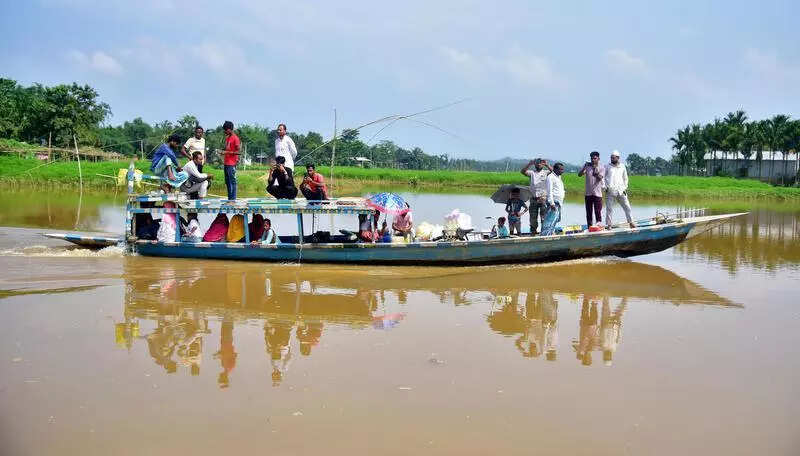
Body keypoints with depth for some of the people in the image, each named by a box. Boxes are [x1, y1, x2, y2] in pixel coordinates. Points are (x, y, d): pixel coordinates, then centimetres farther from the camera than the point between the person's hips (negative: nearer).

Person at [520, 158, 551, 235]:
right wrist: (529, 164, -16)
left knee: (544, 216, -5)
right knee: (533, 217, 7)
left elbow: (553, 171, -12)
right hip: (534, 198, 2)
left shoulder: (545, 172, 7)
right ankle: (533, 232, 15)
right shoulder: (532, 172, 10)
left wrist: (546, 165, -23)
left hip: (543, 198, -2)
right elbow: (522, 171, -5)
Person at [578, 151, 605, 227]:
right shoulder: (587, 165, 5)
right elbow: (579, 174, -4)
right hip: (588, 193, 3)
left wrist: (596, 170, -26)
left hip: (597, 193, -2)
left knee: (598, 212, -7)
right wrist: (584, 167, -18)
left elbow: (600, 178, -13)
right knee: (588, 213, 8)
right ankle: (589, 227, 15)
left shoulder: (602, 167, 0)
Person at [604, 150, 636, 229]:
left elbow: (625, 178, 20)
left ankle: (631, 222, 10)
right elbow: (603, 178, 9)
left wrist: (625, 188, 10)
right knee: (609, 208, -2)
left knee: (627, 207, 1)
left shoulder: (622, 166, 14)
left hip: (621, 191, 2)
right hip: (610, 191, -2)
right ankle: (608, 224, 4)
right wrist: (605, 187, -4)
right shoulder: (608, 167, 8)